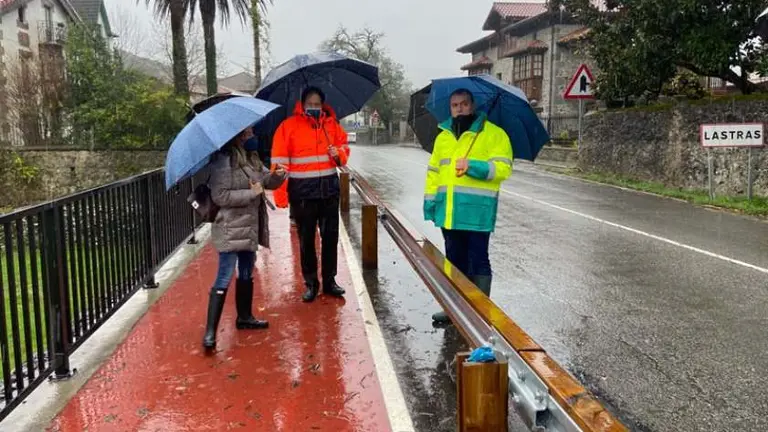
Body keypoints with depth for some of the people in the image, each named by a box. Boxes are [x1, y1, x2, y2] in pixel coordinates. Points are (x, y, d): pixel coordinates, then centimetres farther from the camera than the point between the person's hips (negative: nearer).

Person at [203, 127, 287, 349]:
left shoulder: (251, 158, 10)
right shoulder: (223, 160, -16)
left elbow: (267, 180, 15)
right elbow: (220, 196, -21)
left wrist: (277, 175, -7)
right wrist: (252, 193, -19)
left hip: (250, 228, 9)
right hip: (231, 230, -9)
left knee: (247, 274, 19)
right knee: (224, 278, -8)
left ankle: (244, 317, 35)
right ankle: (210, 331, -3)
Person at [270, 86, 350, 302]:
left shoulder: (332, 124, 6)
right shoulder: (289, 126, -6)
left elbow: (344, 147, 20)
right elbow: (279, 161, -8)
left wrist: (339, 154, -5)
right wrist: (281, 195, -13)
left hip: (329, 189, 3)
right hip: (302, 192, -3)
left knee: (331, 237, 10)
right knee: (306, 240, 6)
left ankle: (329, 280, 24)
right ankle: (311, 283, 19)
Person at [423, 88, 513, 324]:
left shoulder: (494, 134, -3)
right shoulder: (443, 137, 16)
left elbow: (503, 168, -11)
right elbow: (434, 170, 17)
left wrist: (473, 166, -22)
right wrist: (430, 201, 9)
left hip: (477, 211, -6)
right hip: (448, 211, 6)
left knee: (477, 260, 0)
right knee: (454, 260, 16)